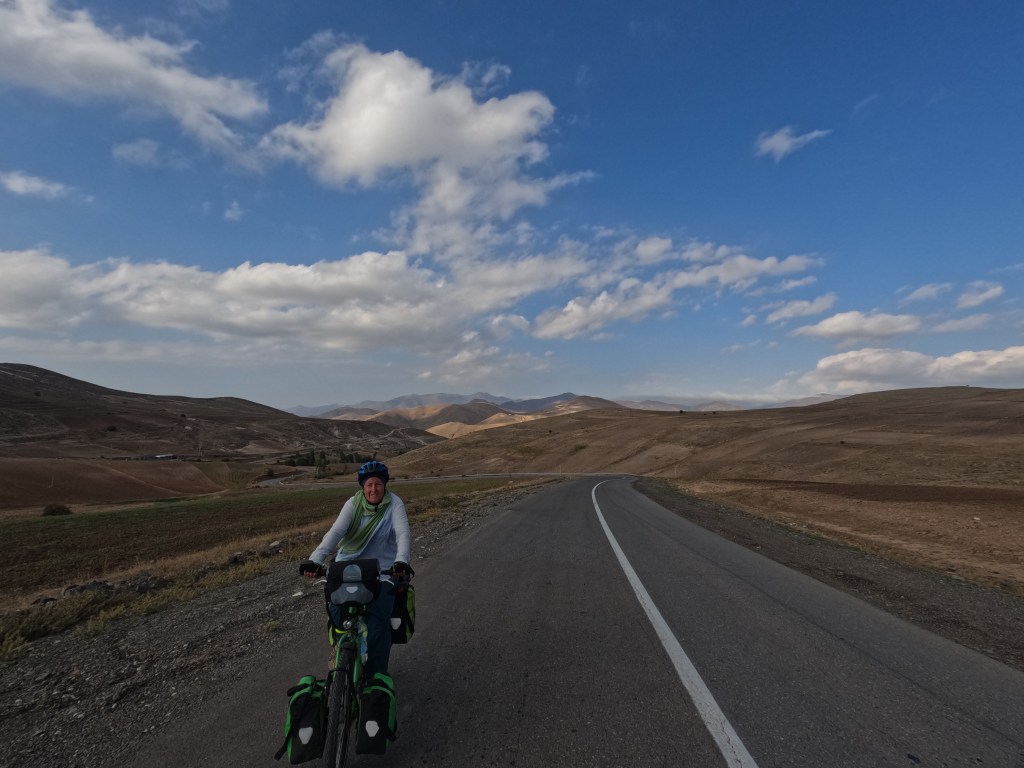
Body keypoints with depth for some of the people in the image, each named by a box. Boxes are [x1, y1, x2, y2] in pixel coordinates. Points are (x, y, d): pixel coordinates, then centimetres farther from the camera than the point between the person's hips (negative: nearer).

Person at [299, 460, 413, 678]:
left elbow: (403, 533, -21)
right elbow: (335, 532, -15)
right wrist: (315, 560, -30)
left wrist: (401, 561, -40)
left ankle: (376, 676, 2)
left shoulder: (394, 504, -8)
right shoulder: (353, 504, -2)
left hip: (382, 571, -2)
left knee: (378, 627, -17)